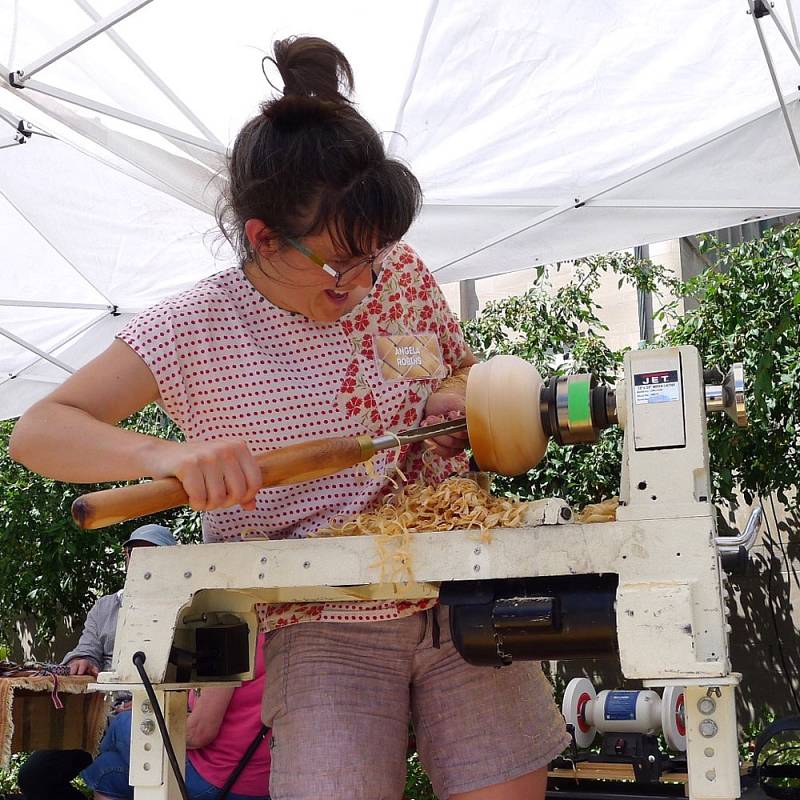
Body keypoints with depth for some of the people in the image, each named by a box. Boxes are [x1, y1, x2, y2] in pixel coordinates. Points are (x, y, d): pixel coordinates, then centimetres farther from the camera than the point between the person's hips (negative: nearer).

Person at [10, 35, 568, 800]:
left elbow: (466, 370, 19)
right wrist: (168, 454, -30)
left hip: (462, 593, 3)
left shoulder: (402, 273, 1)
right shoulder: (198, 329, -9)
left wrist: (459, 400, -7)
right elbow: (36, 432, -11)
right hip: (322, 629, -2)